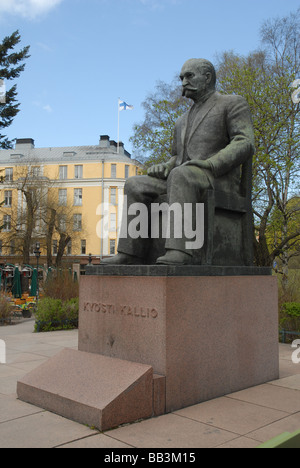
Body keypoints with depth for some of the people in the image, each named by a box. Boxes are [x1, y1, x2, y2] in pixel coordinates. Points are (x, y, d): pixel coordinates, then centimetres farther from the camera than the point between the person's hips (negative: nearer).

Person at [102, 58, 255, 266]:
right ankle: (131, 254, -20)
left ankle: (179, 252, -46)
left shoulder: (233, 103, 9)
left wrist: (209, 165, -22)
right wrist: (164, 167, 4)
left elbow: (245, 144, -7)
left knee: (181, 175, -37)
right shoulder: (183, 122, 30)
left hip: (219, 182, -7)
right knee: (136, 185, -13)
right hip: (185, 183, 7)